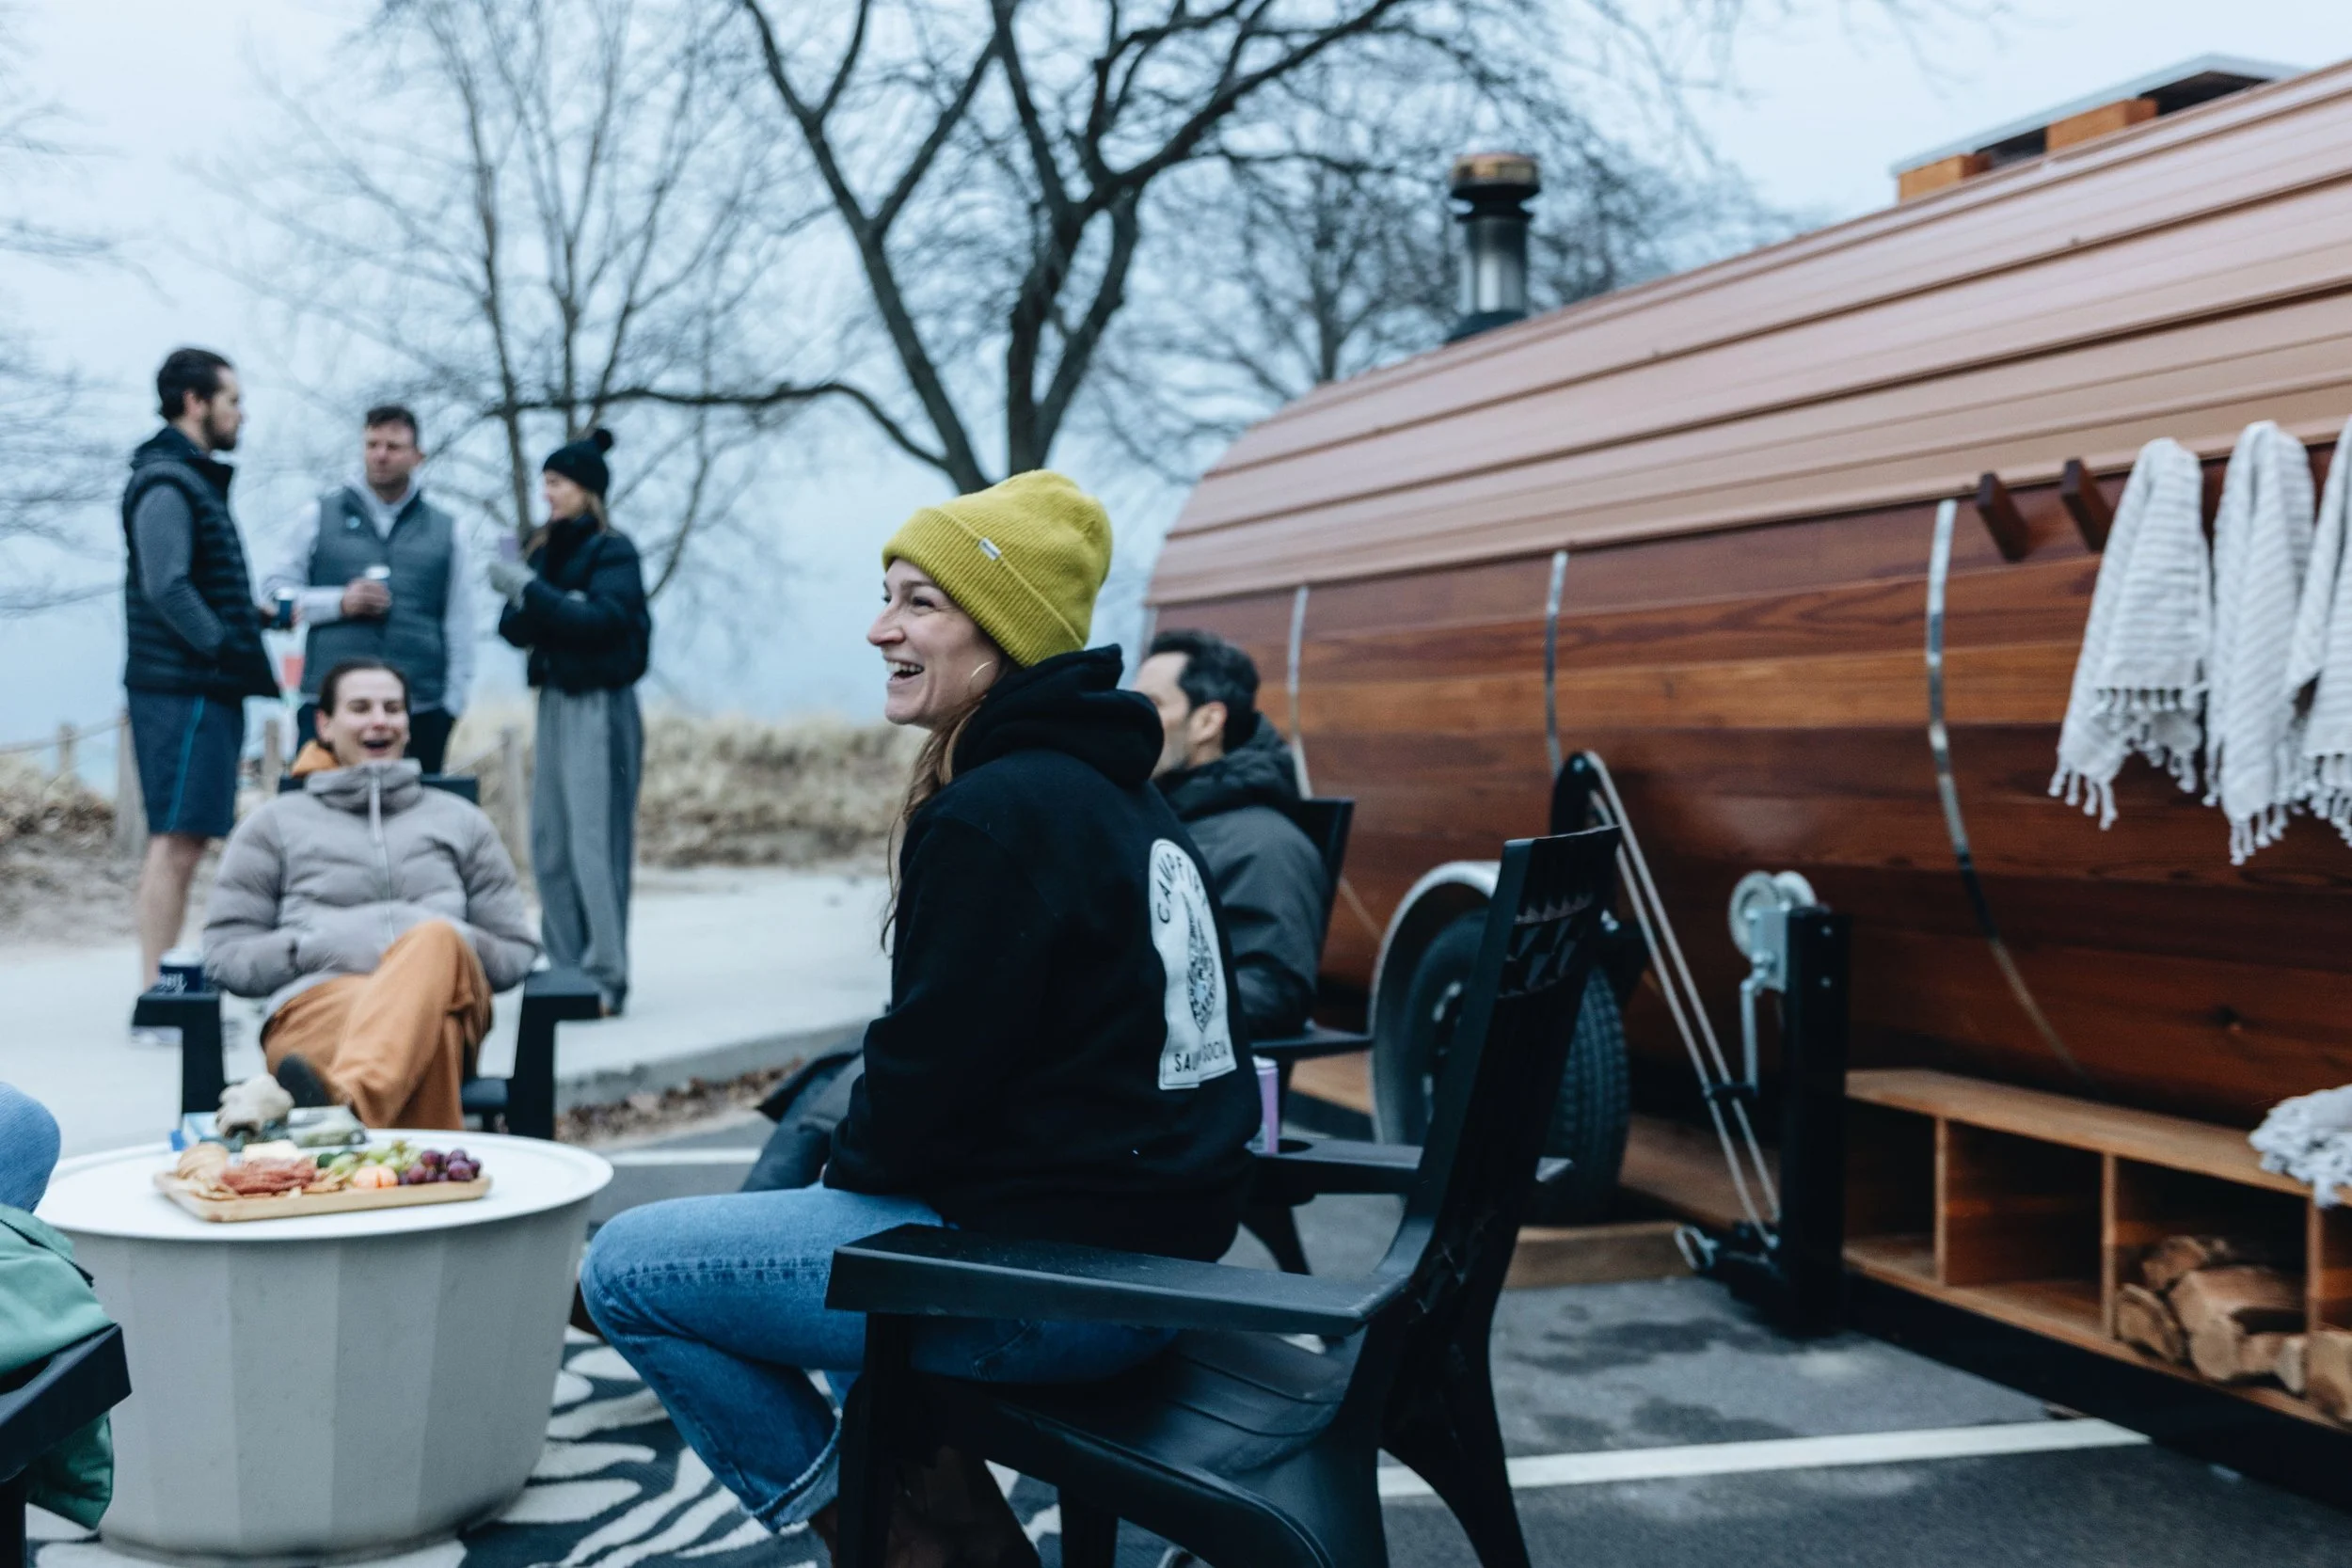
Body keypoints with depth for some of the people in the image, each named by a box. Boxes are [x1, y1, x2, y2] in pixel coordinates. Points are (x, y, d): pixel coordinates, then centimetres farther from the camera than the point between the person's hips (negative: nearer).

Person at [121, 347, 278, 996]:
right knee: (177, 838, -10)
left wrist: (242, 658, 12)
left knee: (182, 842, 10)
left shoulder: (195, 479, 21)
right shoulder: (166, 483, -10)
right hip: (184, 689, -10)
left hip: (205, 690, 10)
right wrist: (228, 650, -17)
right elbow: (167, 589, -20)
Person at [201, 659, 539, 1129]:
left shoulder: (460, 820, 28)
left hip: (446, 996, 1)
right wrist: (320, 946, -5)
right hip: (318, 999, -1)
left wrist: (445, 948, -1)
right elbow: (224, 955, 15)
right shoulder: (275, 823, 24)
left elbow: (517, 952, 23)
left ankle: (344, 1099, -64)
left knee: (437, 939, -41)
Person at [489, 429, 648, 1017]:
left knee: (594, 841, -10)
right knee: (549, 842, 7)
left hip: (600, 707, -7)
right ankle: (568, 969, 14)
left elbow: (603, 619, -19)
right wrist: (524, 602, -12)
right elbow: (514, 629, 8)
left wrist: (532, 590, -18)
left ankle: (606, 977, -8)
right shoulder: (545, 550, 14)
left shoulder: (612, 551, -4)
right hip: (554, 701, 7)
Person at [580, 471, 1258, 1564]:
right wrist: (852, 1158, 13)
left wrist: (847, 1165, 2)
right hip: (1151, 1227, 10)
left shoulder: (1000, 812, -18)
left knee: (627, 1269, -2)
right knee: (801, 1190, 32)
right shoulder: (1110, 789, 12)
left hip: (1062, 1268, -10)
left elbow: (934, 1067, -19)